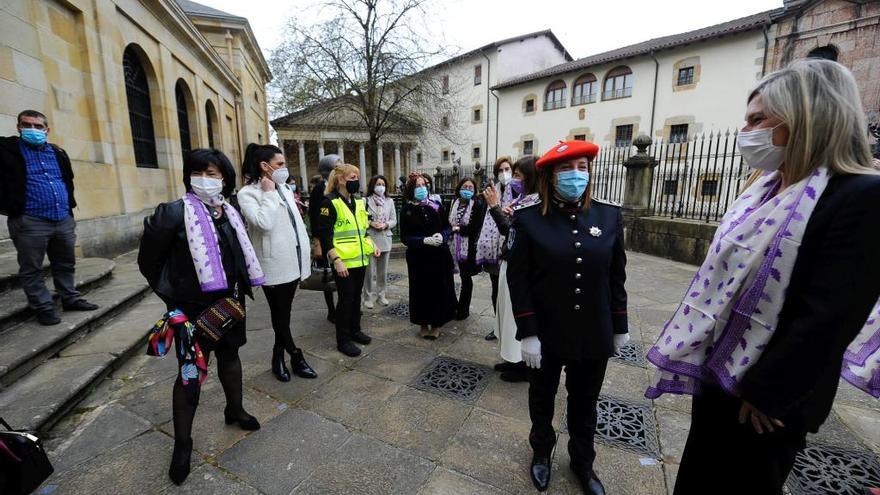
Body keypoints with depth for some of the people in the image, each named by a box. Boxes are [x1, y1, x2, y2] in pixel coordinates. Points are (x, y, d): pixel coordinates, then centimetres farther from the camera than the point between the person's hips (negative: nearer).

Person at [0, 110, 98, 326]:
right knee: (32, 269, 4)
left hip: (64, 219, 4)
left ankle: (71, 299, 24)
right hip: (29, 222, -4)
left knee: (66, 264, 13)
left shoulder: (58, 152, 14)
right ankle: (43, 307, 12)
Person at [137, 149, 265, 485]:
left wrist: (241, 287, 12)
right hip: (193, 308, -5)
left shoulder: (231, 213, 3)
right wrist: (172, 296, -4)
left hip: (230, 302, 5)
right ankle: (182, 443, 24)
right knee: (190, 373, 4)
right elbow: (149, 261, -6)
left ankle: (235, 409, 43)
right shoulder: (173, 213, -14)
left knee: (230, 357, 21)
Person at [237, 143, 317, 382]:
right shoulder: (248, 193, -8)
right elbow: (263, 223, -25)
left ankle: (279, 357, 30)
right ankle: (296, 357, 22)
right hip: (274, 265, -7)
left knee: (284, 313, 16)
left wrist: (305, 254, 15)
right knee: (280, 314, 7)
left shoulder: (285, 189, 13)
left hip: (293, 262, 7)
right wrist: (268, 193, -15)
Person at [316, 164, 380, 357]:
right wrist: (336, 260, -23)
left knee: (356, 296, 16)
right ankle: (343, 340, 14)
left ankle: (355, 330, 32)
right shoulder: (330, 203, -11)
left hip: (360, 259, 7)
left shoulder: (359, 202, 12)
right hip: (343, 261, -7)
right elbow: (325, 236, -16)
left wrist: (372, 246, 8)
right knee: (346, 299, 0)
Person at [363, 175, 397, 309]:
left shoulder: (390, 201, 8)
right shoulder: (366, 201, -4)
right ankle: (368, 297, 11)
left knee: (383, 271, 12)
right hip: (370, 239, -4)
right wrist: (370, 223, -18)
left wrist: (385, 224, -11)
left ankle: (381, 295, 25)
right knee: (370, 271, -2)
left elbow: (394, 220, 7)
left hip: (385, 239, 4)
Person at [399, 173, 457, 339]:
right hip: (418, 257, -1)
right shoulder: (406, 210, -3)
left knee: (440, 289, 6)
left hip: (439, 255, 2)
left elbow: (447, 227, 9)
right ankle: (424, 324, 23)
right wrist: (425, 240, -19)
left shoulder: (436, 206, 3)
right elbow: (405, 237, -7)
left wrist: (442, 235, -13)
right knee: (422, 290, 6)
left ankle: (436, 324, 22)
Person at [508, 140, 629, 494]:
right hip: (546, 333, -2)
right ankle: (541, 452, 49)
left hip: (594, 334, 3)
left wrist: (619, 327, 6)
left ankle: (582, 462, 48)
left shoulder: (609, 216, -3)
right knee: (542, 398, 21)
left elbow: (616, 277, 3)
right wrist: (527, 333, -14)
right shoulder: (528, 219, -12)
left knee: (585, 403, 22)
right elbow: (517, 280, -12)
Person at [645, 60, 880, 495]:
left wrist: (764, 392, -18)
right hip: (717, 367, 7)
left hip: (770, 392, -6)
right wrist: (701, 355, 12)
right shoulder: (763, 192, 5)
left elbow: (830, 317, -22)